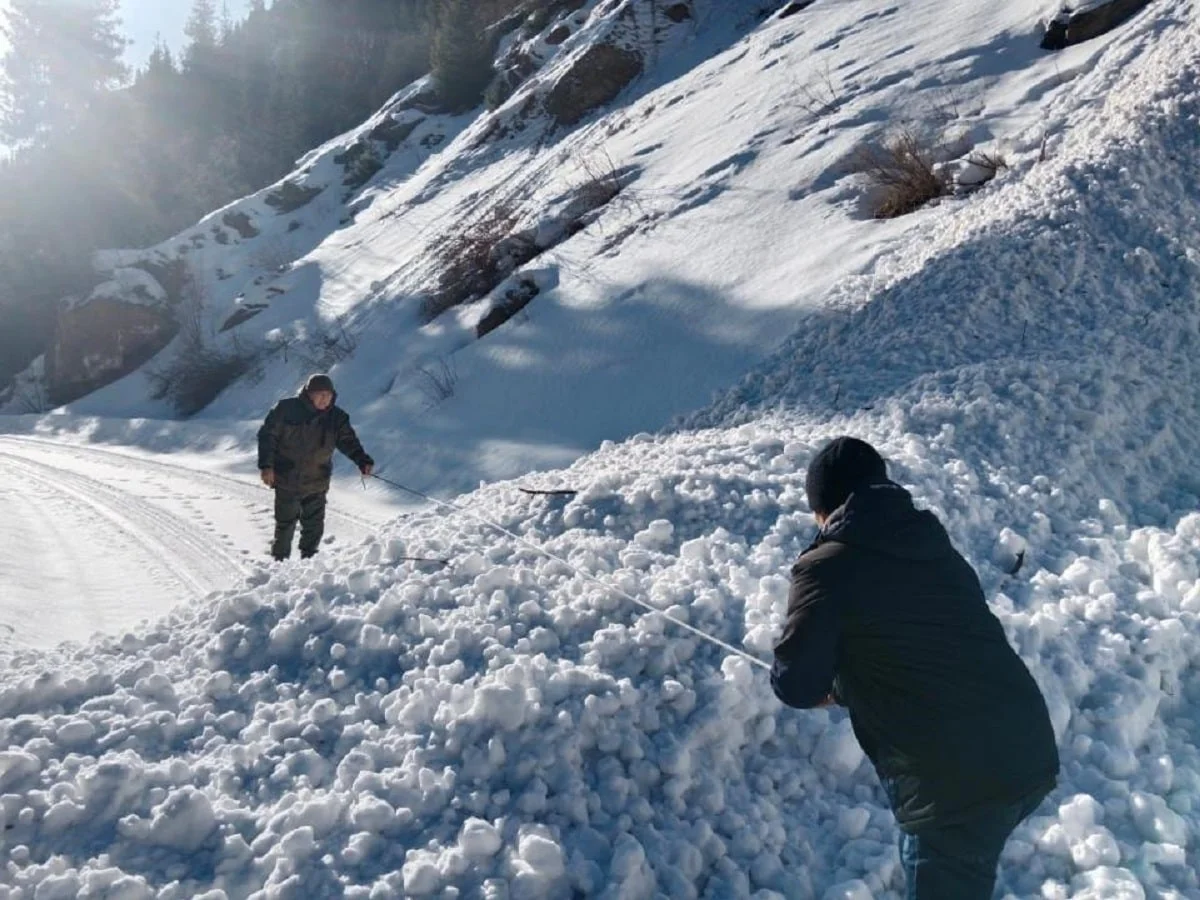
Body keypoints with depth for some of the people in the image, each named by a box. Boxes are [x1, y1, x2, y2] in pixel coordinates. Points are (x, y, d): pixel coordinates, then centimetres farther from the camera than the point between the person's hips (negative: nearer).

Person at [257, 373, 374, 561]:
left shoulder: (337, 417, -1)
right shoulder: (286, 409, -9)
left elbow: (348, 441, -2)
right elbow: (267, 435, -4)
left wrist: (363, 461, -20)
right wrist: (266, 465, -11)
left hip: (316, 484, 2)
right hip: (287, 482, -2)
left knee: (314, 528, 6)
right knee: (285, 526, 5)